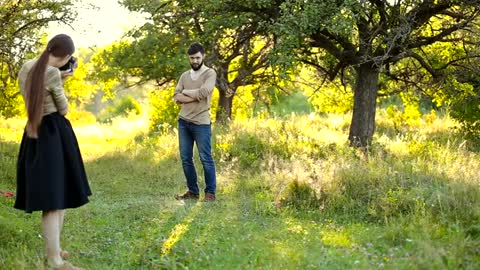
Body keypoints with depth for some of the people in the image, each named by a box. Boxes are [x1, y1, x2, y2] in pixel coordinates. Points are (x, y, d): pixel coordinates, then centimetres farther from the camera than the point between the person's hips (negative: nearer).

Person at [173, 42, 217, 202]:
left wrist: (185, 92, -3)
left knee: (205, 159, -2)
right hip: (183, 122, 6)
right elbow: (176, 97, 2)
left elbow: (203, 92, -19)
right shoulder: (184, 76, 13)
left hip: (201, 123, -6)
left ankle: (210, 193, 5)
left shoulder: (210, 73, -3)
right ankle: (192, 191, 18)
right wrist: (195, 97, -12)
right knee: (186, 158, 8)